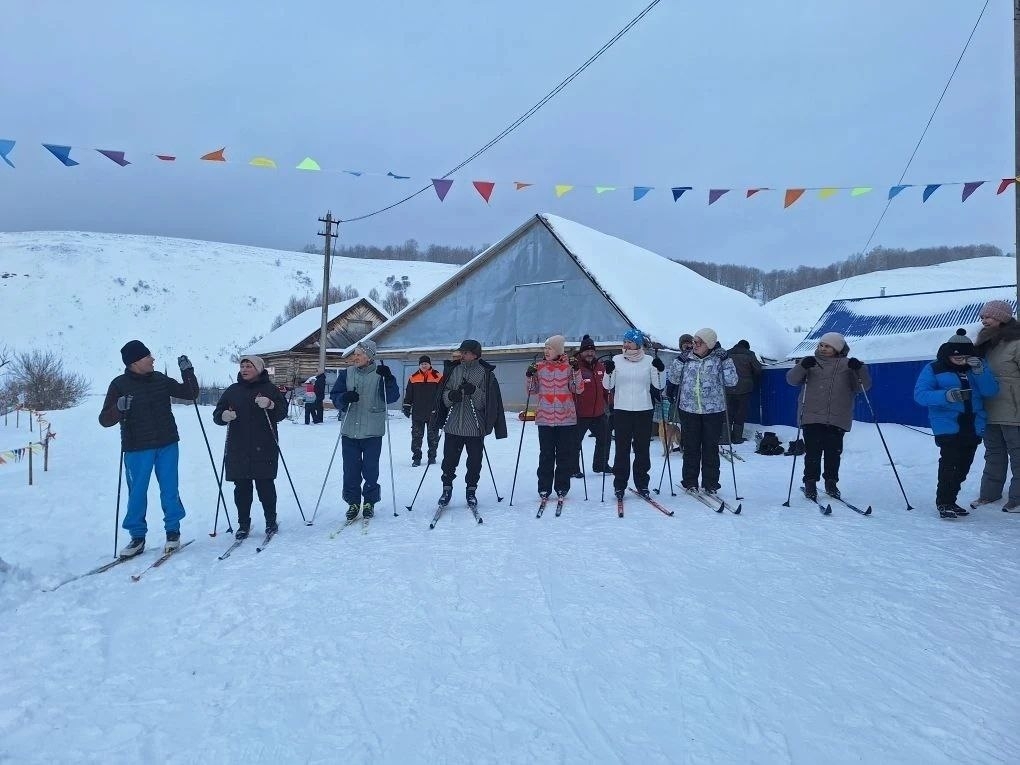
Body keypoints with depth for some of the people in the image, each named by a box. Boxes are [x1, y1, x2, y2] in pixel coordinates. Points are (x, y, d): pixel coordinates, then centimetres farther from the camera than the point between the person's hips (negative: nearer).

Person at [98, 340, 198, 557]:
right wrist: (119, 408, -26)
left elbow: (190, 394, 11)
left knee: (169, 490, 5)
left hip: (167, 445, 2)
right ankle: (137, 536, 17)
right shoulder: (120, 385, -5)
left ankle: (173, 531, 19)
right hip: (137, 449, -2)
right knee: (136, 493, 2)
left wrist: (187, 372, -2)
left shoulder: (160, 380, 4)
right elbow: (105, 420, -6)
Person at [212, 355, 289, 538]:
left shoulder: (270, 389, 5)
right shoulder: (232, 391, 12)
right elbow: (217, 415, 10)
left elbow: (283, 413, -3)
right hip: (238, 449, 3)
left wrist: (270, 405, -23)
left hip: (264, 448, -2)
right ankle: (243, 524, 15)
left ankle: (271, 521, 15)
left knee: (265, 485, 0)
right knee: (241, 487, 4)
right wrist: (224, 416, -14)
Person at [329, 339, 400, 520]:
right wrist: (344, 398, -17)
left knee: (371, 469, 5)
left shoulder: (380, 374, -3)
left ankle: (369, 502, 21)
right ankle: (353, 501, 21)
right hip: (349, 430, 3)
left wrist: (389, 380, -26)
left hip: (372, 431, -3)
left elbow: (392, 397, -10)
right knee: (350, 469, 7)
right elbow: (334, 396, 5)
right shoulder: (346, 373, 5)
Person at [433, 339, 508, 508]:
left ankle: (471, 490, 23)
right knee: (449, 460, 6)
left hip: (475, 428, -2)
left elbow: (488, 401, -5)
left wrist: (474, 391, -20)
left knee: (475, 462, 6)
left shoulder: (486, 373, -1)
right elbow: (443, 396, 9)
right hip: (453, 426, 2)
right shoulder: (453, 370, 8)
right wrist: (450, 395, -12)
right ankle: (447, 488, 23)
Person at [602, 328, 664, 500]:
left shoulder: (649, 361, 3)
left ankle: (642, 484, 17)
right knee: (622, 449, 1)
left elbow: (658, 385, 3)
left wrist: (659, 371, -14)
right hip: (621, 410, -1)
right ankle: (619, 485, 9)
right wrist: (608, 372, -17)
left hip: (644, 410, 1)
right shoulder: (617, 360, 3)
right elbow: (608, 386, 1)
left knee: (642, 449, 7)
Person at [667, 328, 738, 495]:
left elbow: (731, 381, -7)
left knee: (711, 448, 6)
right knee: (690, 447, 7)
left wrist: (725, 359, -11)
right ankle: (690, 481, 20)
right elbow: (673, 378, 8)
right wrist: (681, 360, -4)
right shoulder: (687, 358, 5)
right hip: (689, 410, 2)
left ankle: (710, 484, 16)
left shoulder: (718, 359, -1)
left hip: (713, 411, -1)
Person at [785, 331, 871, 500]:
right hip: (812, 417, 0)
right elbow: (792, 379, -1)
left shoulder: (847, 365, 7)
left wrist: (860, 369, -16)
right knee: (813, 452, -2)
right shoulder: (811, 362, 8)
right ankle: (810, 483, 10)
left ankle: (831, 482, 23)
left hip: (838, 419, 1)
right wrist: (802, 366, -20)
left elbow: (864, 386, 2)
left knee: (833, 453, 6)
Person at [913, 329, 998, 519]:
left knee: (963, 467, 9)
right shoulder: (934, 369, -4)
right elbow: (920, 394, -12)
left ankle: (950, 500, 22)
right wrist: (945, 395, -27)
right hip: (948, 426, -5)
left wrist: (980, 372, -17)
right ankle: (943, 503, -3)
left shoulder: (978, 366, 9)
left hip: (973, 427, 5)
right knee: (950, 465, -14)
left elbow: (991, 391, -1)